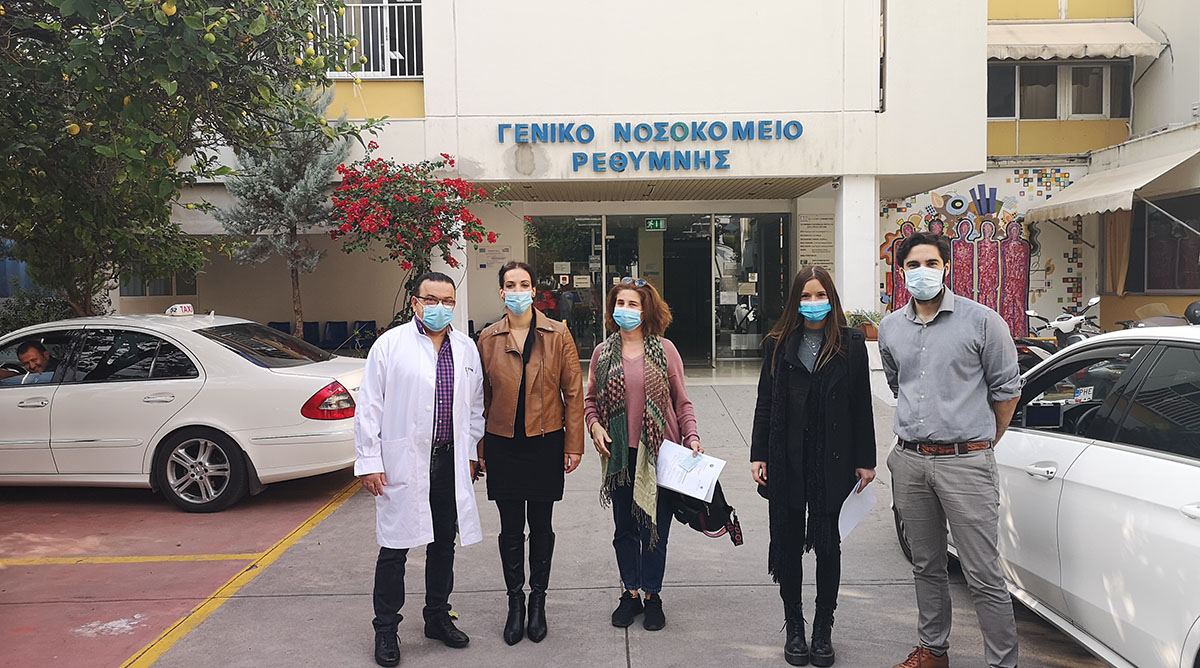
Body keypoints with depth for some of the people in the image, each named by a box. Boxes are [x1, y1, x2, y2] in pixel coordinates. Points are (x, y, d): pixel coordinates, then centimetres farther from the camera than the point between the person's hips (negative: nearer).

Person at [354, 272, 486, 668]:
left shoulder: (466, 349, 9)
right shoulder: (390, 344, -4)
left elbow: (475, 406, 16)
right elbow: (369, 407, -5)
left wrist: (470, 453, 13)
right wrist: (369, 461, -8)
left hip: (450, 462, 4)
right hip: (402, 464, -4)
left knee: (444, 546, 14)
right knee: (395, 549, 3)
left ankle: (438, 618, 31)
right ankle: (386, 630, 19)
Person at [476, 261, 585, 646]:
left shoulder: (558, 335, -2)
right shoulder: (488, 338, 2)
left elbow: (573, 392, -1)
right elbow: (482, 397, 6)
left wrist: (573, 444, -4)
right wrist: (480, 448, 5)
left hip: (545, 442, -1)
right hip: (503, 444, 1)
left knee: (541, 527, 10)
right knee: (511, 529, 9)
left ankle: (538, 602, 25)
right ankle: (515, 603, 24)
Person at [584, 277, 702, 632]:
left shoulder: (664, 350, -1)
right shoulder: (602, 353, 5)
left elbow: (682, 401, 3)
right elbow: (590, 399, 13)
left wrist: (692, 437, -8)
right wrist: (595, 425, -5)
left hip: (659, 453, -2)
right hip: (620, 454, 2)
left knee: (655, 527, 6)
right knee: (624, 528, 11)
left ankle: (652, 595, 24)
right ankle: (630, 593, 29)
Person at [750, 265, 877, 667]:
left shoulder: (851, 343, 2)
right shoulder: (778, 344, 6)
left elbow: (862, 405, 2)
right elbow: (765, 403, 6)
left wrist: (865, 460, 0)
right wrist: (758, 455, 1)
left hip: (832, 460, -1)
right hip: (786, 460, 1)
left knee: (827, 544, 6)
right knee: (788, 543, 8)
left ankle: (823, 629, 22)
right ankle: (794, 627, 23)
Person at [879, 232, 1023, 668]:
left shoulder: (981, 321, -5)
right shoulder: (891, 328, 10)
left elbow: (1006, 389, 3)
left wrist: (983, 443, 10)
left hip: (965, 462, -5)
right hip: (910, 461, 5)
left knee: (983, 575, -3)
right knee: (926, 566, 16)